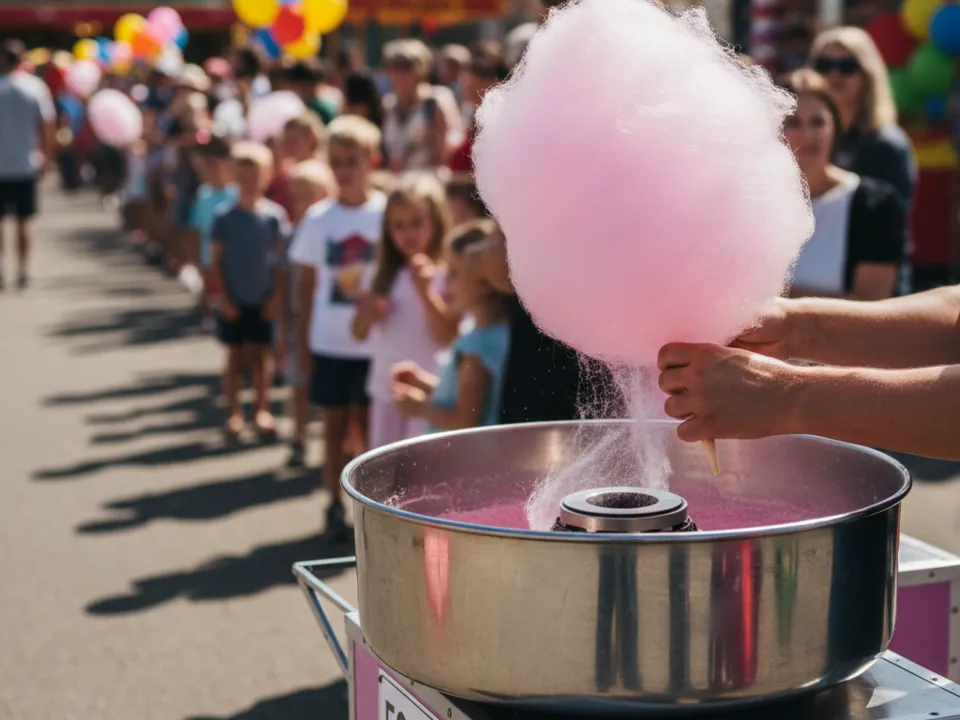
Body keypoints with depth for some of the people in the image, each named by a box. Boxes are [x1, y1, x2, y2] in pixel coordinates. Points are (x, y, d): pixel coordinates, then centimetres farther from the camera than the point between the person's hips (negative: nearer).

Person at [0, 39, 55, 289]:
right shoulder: (35, 90, -3)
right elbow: (46, 127, -3)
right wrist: (46, 156, 7)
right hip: (26, 165, 2)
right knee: (23, 221, 9)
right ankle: (23, 271, 9)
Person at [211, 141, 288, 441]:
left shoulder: (274, 215, -4)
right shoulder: (225, 217, -5)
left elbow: (281, 258, -1)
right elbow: (217, 260, -1)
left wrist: (276, 296, -6)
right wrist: (224, 298, -7)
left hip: (264, 300, 0)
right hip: (234, 301, 0)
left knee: (260, 355, 7)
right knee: (235, 356, 6)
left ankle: (262, 410, 17)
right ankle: (234, 413, 13)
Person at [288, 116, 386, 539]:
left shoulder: (387, 213, -4)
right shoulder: (319, 218, 2)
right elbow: (308, 282, 6)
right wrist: (305, 337, 4)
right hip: (330, 341, 2)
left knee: (372, 426, 5)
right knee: (335, 427, 9)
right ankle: (335, 505, 19)